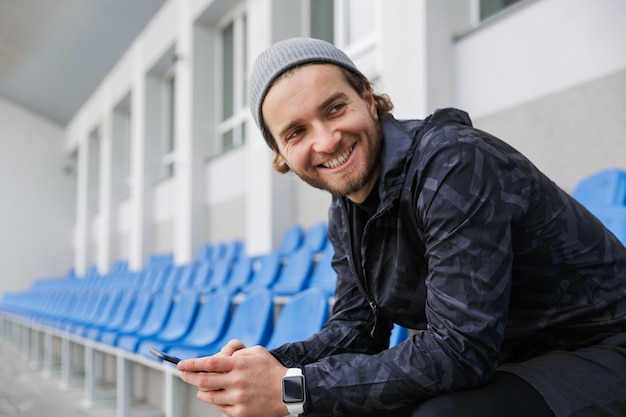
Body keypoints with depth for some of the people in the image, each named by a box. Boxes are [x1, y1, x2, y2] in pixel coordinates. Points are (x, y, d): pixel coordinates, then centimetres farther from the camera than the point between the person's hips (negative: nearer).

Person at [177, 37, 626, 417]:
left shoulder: (454, 164, -27)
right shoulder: (345, 214, 1)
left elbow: (461, 350, -31)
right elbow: (356, 327, 3)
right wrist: (267, 365, -16)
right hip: (495, 365, 7)